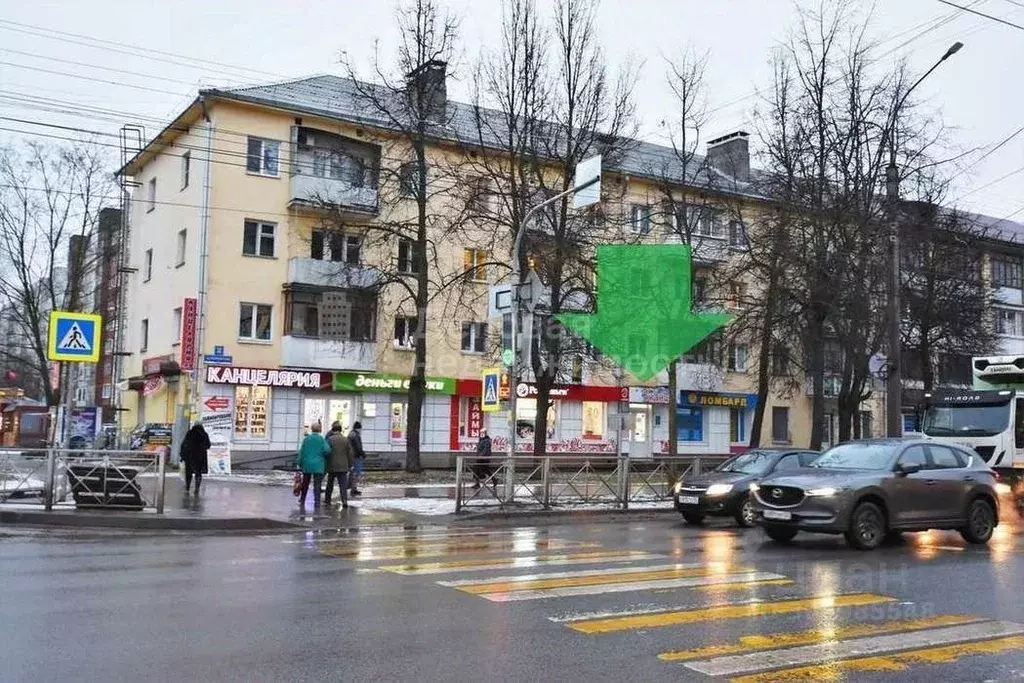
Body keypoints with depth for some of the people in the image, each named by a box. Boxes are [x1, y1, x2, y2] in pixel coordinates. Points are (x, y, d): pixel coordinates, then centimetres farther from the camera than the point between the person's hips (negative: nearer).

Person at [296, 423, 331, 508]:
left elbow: (302, 452, 1)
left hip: (307, 465, 3)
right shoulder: (321, 439, -6)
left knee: (305, 484, 15)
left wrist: (299, 463, 8)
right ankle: (317, 502, -7)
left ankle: (302, 501, 20)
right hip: (318, 465, -3)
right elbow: (327, 450, -15)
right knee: (317, 485, 0)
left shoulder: (306, 439, 2)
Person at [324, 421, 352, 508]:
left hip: (332, 466, -1)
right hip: (343, 466, 1)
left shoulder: (330, 439, -7)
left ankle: (327, 500, 25)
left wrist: (325, 465, 5)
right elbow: (350, 453, 3)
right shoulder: (345, 439, 1)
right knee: (343, 485, 0)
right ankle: (344, 501, -14)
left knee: (330, 484, 16)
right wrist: (350, 465, 12)